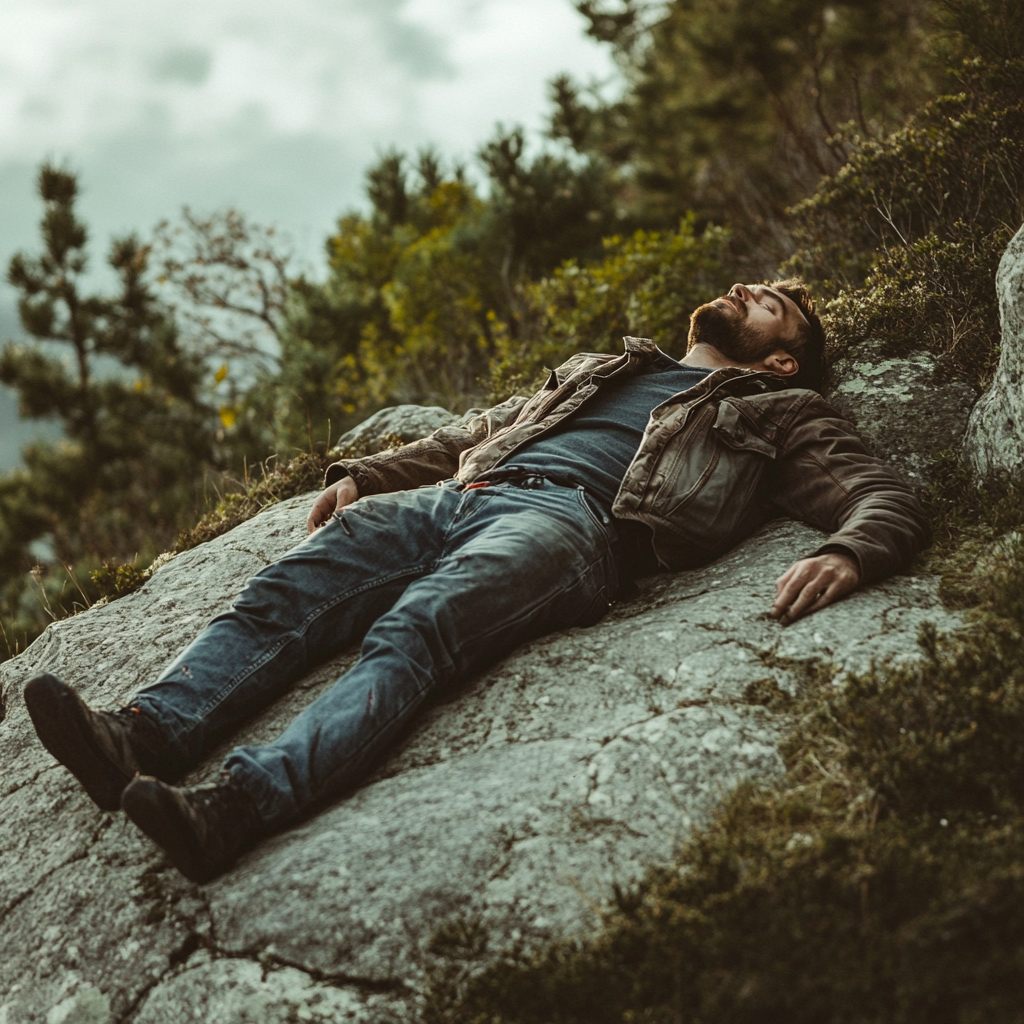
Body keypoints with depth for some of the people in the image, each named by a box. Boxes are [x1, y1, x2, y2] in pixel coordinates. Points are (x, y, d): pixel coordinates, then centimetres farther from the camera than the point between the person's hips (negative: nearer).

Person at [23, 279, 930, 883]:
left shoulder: (779, 415, 26)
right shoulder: (602, 370, 40)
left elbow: (889, 500, 11)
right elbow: (473, 433, 39)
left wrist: (845, 556, -14)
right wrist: (366, 473, 24)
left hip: (574, 519, -6)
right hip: (462, 495, 6)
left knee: (410, 635, -34)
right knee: (286, 594, -19)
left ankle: (242, 806, -50)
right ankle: (146, 737, -33)